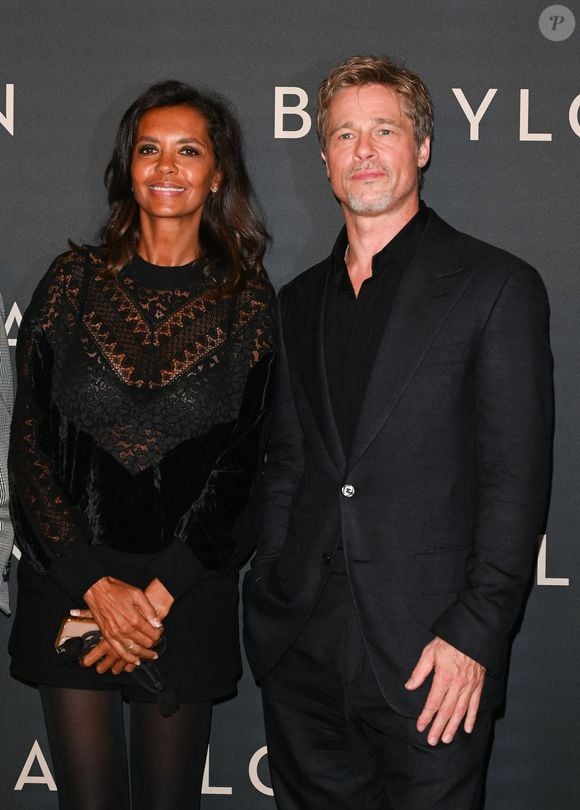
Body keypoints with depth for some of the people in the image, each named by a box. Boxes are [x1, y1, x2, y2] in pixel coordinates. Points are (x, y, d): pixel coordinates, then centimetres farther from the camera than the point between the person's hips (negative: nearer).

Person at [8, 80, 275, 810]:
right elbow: (30, 441, -1)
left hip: (189, 595, 0)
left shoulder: (247, 303, 1)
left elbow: (240, 468, -2)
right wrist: (97, 584, -9)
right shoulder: (75, 281, 3)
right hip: (70, 589, 0)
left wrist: (158, 597, -9)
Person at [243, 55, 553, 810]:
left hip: (430, 653, -5)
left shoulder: (497, 286, -4)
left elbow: (516, 479, -9)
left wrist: (474, 634, -14)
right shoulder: (301, 300, 13)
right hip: (302, 647, 5)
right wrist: (269, 600, 7)